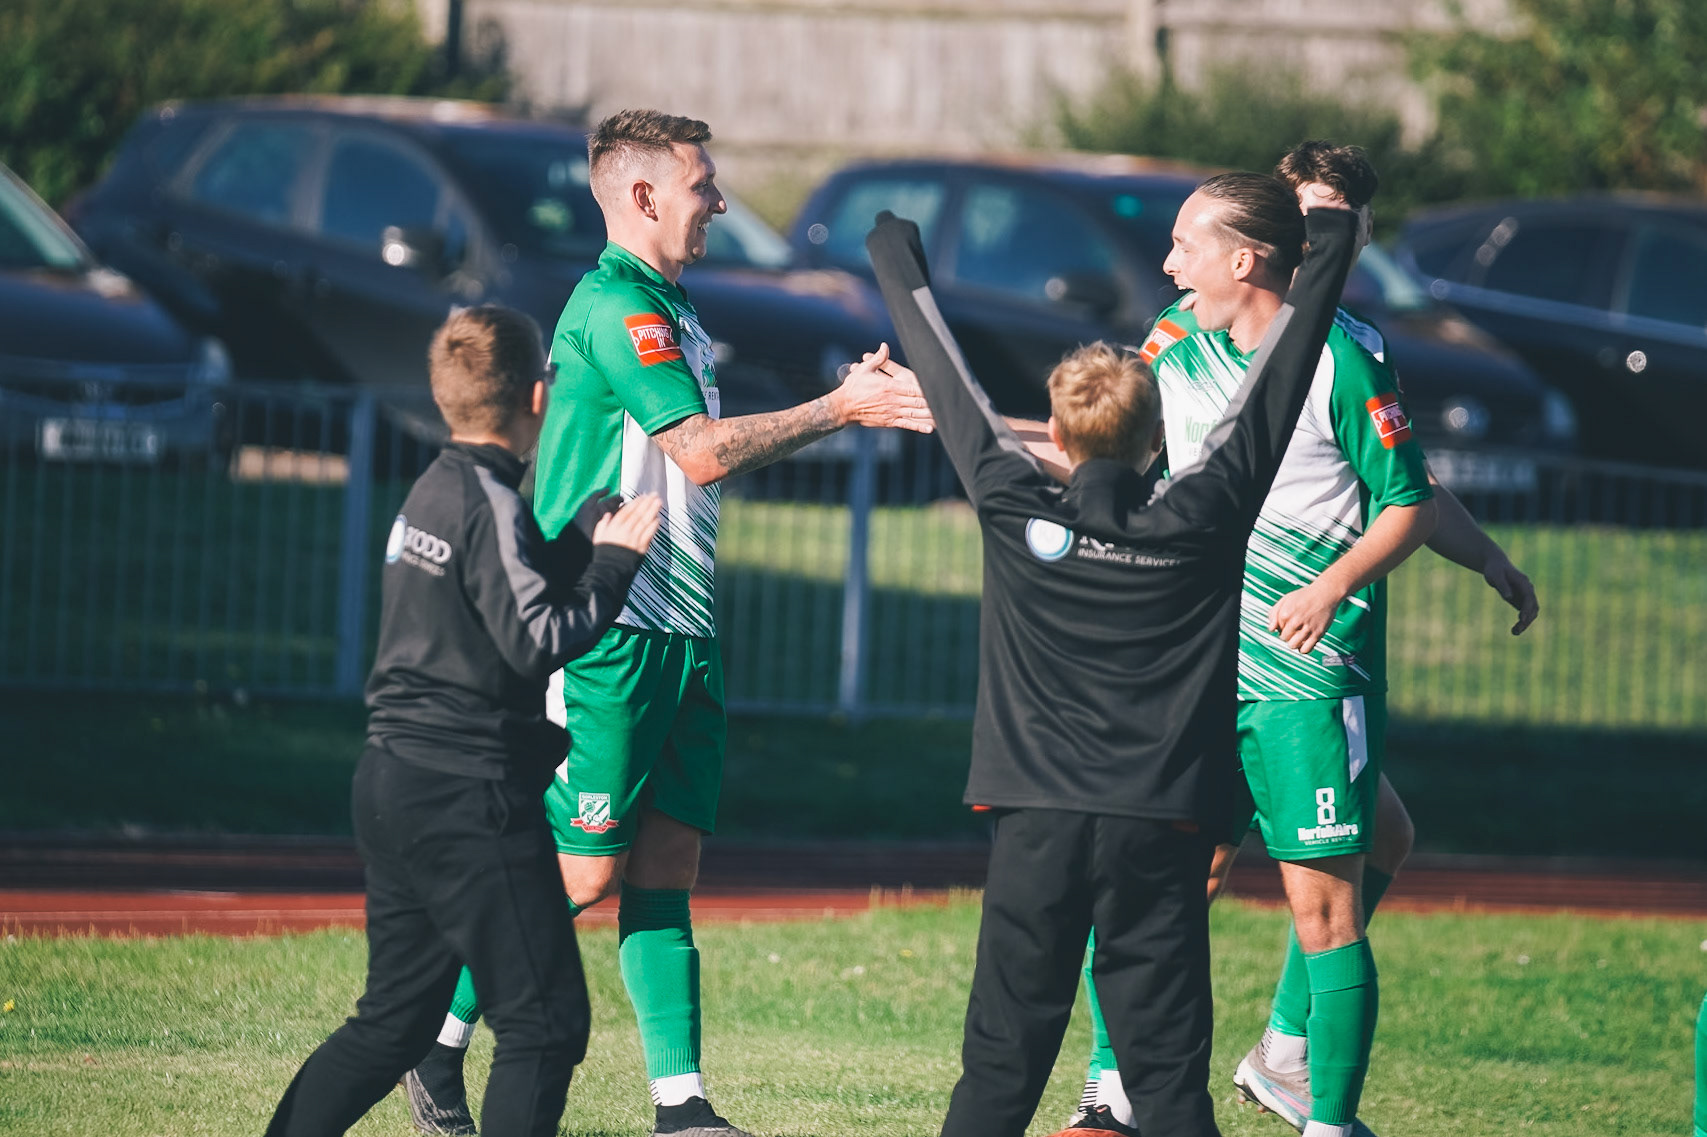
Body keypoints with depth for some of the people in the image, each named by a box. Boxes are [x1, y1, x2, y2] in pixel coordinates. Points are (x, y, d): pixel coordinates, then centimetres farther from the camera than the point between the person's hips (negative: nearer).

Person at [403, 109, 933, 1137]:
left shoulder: (672, 310, 18)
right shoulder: (614, 308, -14)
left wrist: (848, 401, 14)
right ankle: (439, 1033, 10)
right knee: (586, 870, -5)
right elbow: (703, 453, -20)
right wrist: (837, 410, -16)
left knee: (666, 868, 5)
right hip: (608, 637, -9)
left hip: (682, 632, 9)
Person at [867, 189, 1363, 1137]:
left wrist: (897, 259, 28)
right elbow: (1272, 393, 9)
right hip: (1159, 833, -1)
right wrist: (1326, 248, 21)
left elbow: (945, 378, 12)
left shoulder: (1014, 508, -1)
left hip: (1036, 824, 1)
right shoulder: (1203, 522, -2)